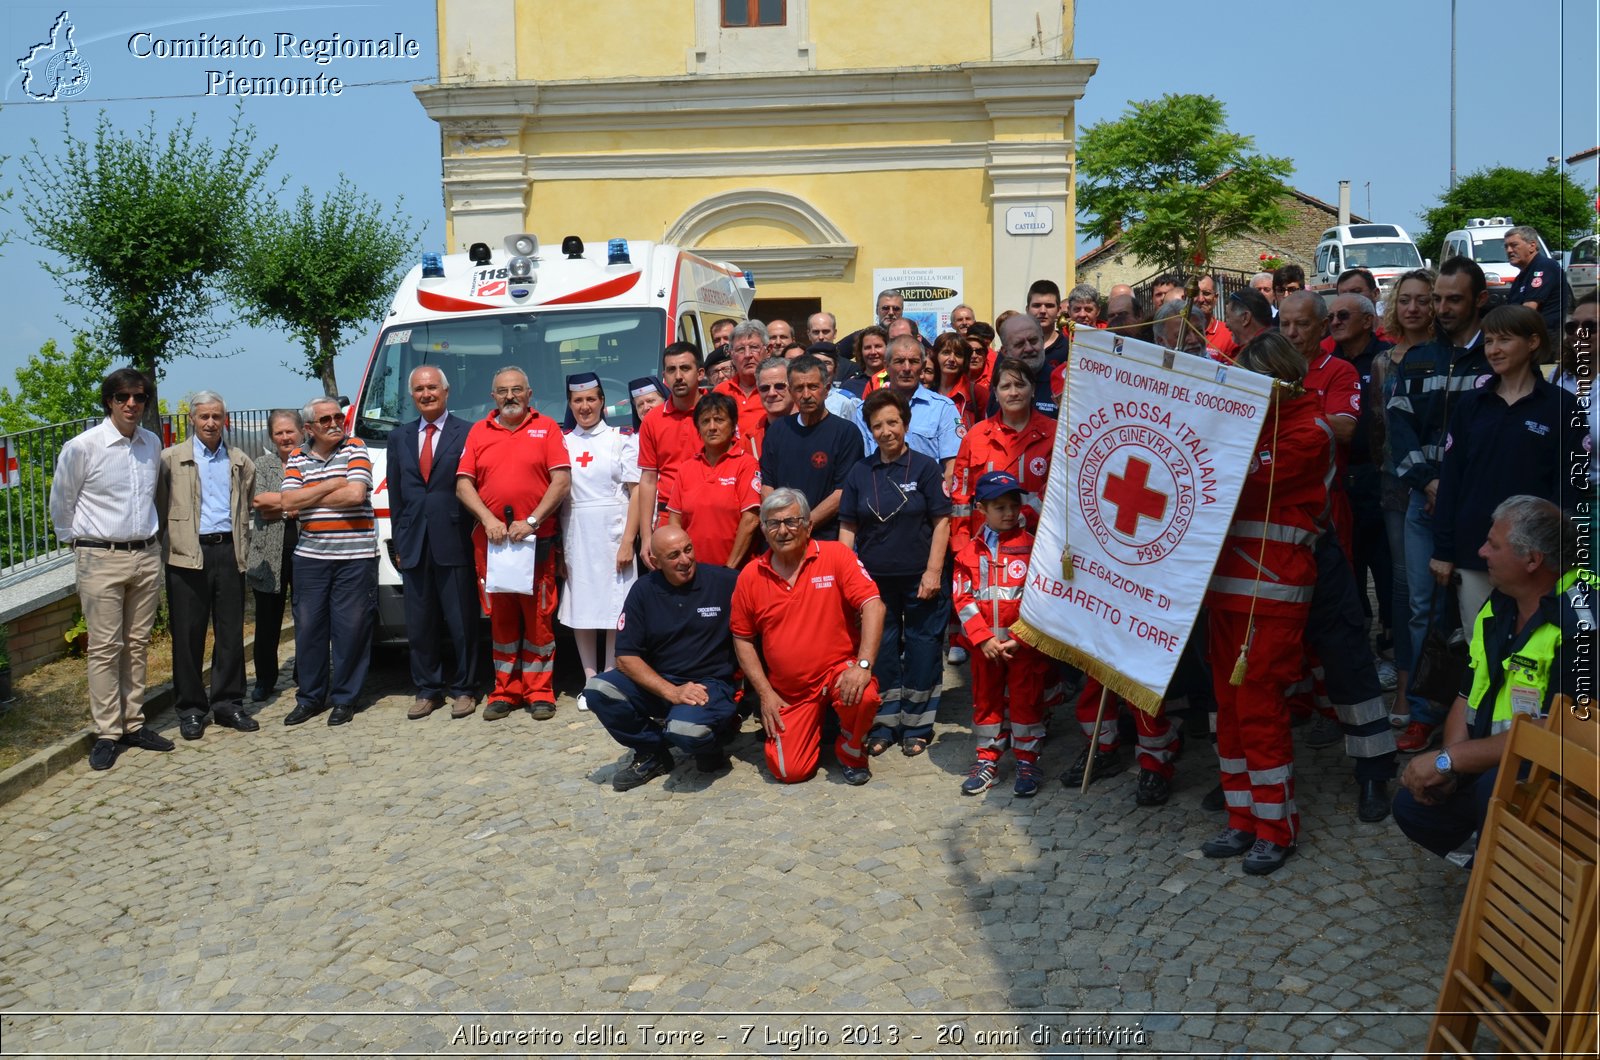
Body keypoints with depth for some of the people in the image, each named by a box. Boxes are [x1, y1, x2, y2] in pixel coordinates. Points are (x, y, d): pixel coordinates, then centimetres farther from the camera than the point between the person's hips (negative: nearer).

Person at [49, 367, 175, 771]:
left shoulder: (153, 444, 5)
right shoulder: (81, 447, -9)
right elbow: (60, 504, 2)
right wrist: (77, 543, 10)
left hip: (147, 557, 5)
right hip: (101, 560, -5)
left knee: (137, 645, 11)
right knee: (105, 648, -1)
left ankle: (133, 724, 20)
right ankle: (107, 733, 7)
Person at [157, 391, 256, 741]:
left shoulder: (241, 462, 13)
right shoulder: (171, 459, 3)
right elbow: (159, 507, 2)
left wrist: (242, 548, 11)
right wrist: (168, 543, -5)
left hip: (229, 552, 3)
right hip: (188, 555, -3)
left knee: (231, 633, 6)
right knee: (188, 635, 2)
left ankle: (229, 705, 15)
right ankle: (191, 710, 11)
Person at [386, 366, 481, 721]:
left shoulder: (467, 433, -1)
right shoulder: (399, 437, 14)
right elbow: (395, 494, 14)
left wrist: (475, 537, -9)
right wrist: (398, 542, 10)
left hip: (454, 544, -4)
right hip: (414, 545, 4)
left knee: (462, 622, 3)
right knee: (419, 624, 9)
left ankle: (464, 689, 14)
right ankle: (427, 690, 19)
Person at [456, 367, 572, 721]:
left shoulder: (546, 428, 6)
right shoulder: (478, 432, 13)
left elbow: (562, 481, -2)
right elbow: (463, 483, 7)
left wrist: (531, 522, -11)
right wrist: (488, 519, -9)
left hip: (537, 540, -2)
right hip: (491, 541, 2)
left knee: (538, 617, -1)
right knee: (501, 618, 7)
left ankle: (539, 692, 7)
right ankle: (505, 691, 15)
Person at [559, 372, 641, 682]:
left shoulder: (622, 438, 2)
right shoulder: (562, 441, 10)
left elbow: (636, 492, -3)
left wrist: (628, 541, -11)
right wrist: (554, 543, 0)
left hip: (612, 533, -3)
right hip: (574, 536, 3)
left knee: (615, 609, -2)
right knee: (579, 608, 5)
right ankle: (590, 679, 15)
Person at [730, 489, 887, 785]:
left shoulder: (835, 555, -8)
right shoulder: (750, 576, 0)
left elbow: (872, 606, -16)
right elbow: (742, 639, 8)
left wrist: (863, 665, -27)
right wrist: (765, 693, 1)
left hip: (838, 670, -2)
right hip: (787, 691, 3)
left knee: (863, 697, -35)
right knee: (789, 772, -7)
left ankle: (850, 751, 0)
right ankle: (814, 723, 27)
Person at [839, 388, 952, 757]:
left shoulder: (925, 467, -1)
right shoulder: (859, 473, 7)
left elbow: (941, 522, -3)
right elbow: (848, 527, 8)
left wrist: (933, 571, -10)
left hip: (919, 579, -2)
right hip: (874, 579, 3)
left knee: (922, 653, 4)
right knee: (880, 652, 9)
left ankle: (917, 728, 17)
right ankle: (883, 725, 21)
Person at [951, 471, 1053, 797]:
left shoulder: (1031, 546, -4)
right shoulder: (970, 551, 3)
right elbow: (963, 599, -2)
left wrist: (1018, 638, -14)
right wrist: (984, 639, -11)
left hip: (1025, 644, -3)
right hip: (984, 645, 3)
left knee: (1026, 701, 4)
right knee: (986, 700, 12)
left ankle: (1027, 762, 17)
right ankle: (987, 760, 24)